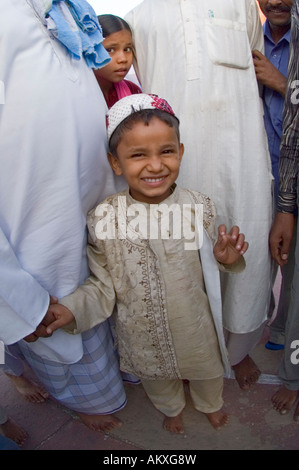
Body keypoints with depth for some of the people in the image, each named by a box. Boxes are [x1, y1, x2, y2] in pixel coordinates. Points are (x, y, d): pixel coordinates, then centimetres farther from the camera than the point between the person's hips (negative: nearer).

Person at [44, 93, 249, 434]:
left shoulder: (199, 207, -16)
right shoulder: (104, 218, -19)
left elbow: (209, 268, -2)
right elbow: (103, 284, -9)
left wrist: (226, 259, -22)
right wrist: (72, 307, -24)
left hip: (195, 326, 1)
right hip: (142, 333, 0)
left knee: (206, 369, 27)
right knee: (158, 379, 27)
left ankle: (211, 404, 65)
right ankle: (171, 409, 65)